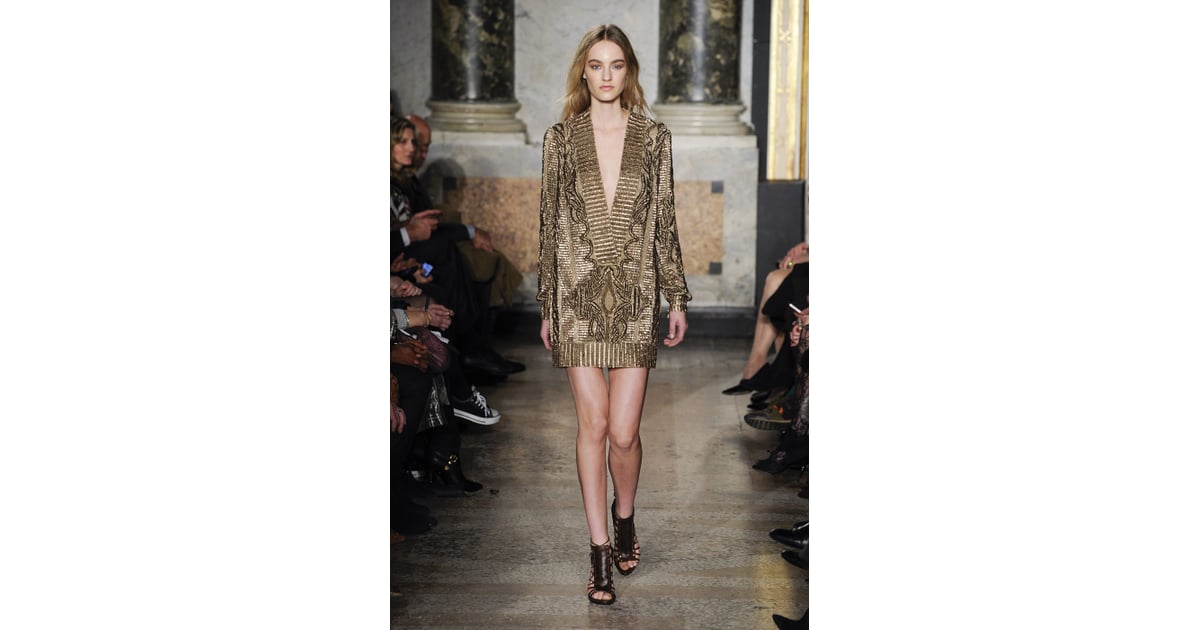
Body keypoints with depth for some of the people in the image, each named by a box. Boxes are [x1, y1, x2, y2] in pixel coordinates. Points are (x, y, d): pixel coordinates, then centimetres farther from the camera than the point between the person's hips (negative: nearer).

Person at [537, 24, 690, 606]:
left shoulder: (654, 138, 5)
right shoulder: (560, 139, 4)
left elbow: (666, 222, 8)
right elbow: (549, 225, 7)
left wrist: (677, 299, 7)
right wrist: (547, 307, 6)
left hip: (635, 295, 0)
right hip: (579, 294, 0)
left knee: (623, 430, -3)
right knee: (593, 425, -1)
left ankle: (624, 516, 28)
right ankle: (601, 549, 11)